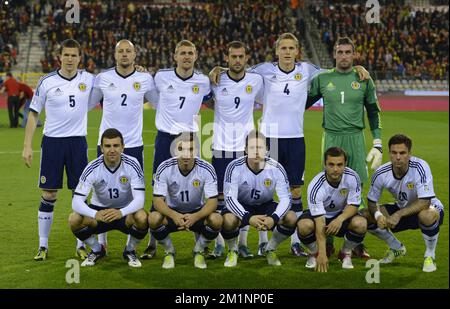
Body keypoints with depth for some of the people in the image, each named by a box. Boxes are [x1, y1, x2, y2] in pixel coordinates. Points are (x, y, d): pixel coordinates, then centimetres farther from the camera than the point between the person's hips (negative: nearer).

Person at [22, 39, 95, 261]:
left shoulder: (88, 80, 2)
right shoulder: (47, 82, -3)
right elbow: (33, 114, 3)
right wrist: (27, 146, -2)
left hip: (78, 142, 1)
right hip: (52, 142, -1)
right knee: (49, 195, 1)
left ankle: (81, 245, 15)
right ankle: (43, 246, 11)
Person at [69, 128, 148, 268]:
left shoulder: (132, 164, -19)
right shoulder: (92, 168, -18)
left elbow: (139, 199, -25)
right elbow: (76, 201, -23)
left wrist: (121, 212, -45)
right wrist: (95, 214, -43)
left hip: (126, 211, -1)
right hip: (100, 210, 1)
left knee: (142, 217, -34)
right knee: (74, 219, -27)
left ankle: (130, 250, -1)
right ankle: (97, 250, 4)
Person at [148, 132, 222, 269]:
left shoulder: (207, 169, -20)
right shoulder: (164, 168, -19)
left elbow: (212, 201, -22)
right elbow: (158, 200, -22)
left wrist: (195, 217, -42)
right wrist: (174, 215, -43)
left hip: (197, 212, 0)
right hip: (172, 211, 0)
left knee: (216, 220, -31)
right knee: (154, 218, -32)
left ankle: (199, 251, 1)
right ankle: (169, 252, -1)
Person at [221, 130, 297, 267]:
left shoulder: (276, 168, -19)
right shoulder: (235, 167, -23)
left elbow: (285, 198, -19)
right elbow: (230, 198, -26)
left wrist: (274, 218, -39)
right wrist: (248, 218, -42)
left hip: (265, 206, 2)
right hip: (241, 207, -2)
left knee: (291, 218, -24)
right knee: (228, 220, -35)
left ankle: (270, 250, 4)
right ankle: (232, 251, -1)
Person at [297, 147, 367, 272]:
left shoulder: (352, 177, -23)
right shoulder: (316, 186, -31)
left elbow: (354, 205, -14)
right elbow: (320, 221, -36)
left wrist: (340, 219, -37)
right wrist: (322, 254, -43)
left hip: (342, 214, 2)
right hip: (316, 214, -2)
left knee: (360, 224, -31)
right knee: (304, 225, -35)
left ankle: (346, 253, 1)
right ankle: (314, 253, -1)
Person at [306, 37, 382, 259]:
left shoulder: (363, 80, 6)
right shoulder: (322, 79, 6)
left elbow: (374, 113, 10)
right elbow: (302, 104, 16)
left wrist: (378, 145, 3)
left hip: (356, 139, 0)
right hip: (331, 138, 0)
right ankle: (327, 243, 9)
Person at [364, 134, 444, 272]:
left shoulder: (420, 167, -30)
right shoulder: (381, 174, -17)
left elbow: (424, 202, -35)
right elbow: (371, 201, -4)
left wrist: (398, 215, -41)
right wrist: (378, 215, -27)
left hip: (430, 208, -5)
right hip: (402, 209, 5)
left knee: (427, 215, -42)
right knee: (367, 216, -12)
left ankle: (430, 256, -10)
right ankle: (397, 249, 15)